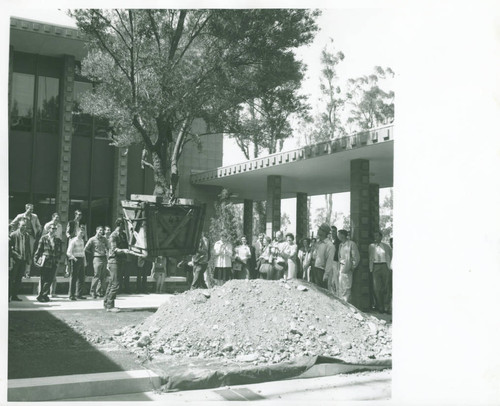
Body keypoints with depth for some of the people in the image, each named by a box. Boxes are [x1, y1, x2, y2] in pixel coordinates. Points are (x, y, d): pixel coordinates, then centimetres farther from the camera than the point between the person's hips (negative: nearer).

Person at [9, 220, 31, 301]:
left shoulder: (27, 235, 11)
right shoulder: (13, 235, -4)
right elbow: (8, 246, -6)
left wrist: (29, 258, 9)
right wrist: (14, 254, -13)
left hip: (23, 260, 5)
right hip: (15, 260, -5)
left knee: (19, 278, 8)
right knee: (11, 278, -1)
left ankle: (14, 295, 15)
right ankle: (8, 295, 6)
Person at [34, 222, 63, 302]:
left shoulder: (58, 240, 9)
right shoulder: (44, 238, 1)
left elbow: (60, 252, 13)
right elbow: (39, 249, 0)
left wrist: (57, 260, 3)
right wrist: (36, 259, -3)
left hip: (53, 263, 3)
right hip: (44, 262, -3)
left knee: (50, 280, 0)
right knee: (43, 280, 1)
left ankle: (44, 295, 9)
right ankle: (41, 295, 8)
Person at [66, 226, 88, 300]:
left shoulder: (82, 241, 16)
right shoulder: (73, 241, -7)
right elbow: (68, 252, -14)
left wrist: (85, 261, 21)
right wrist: (73, 257, -30)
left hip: (81, 260, 7)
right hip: (75, 260, -7)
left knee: (82, 278, 8)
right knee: (73, 278, -4)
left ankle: (79, 294, 17)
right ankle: (71, 295, 2)